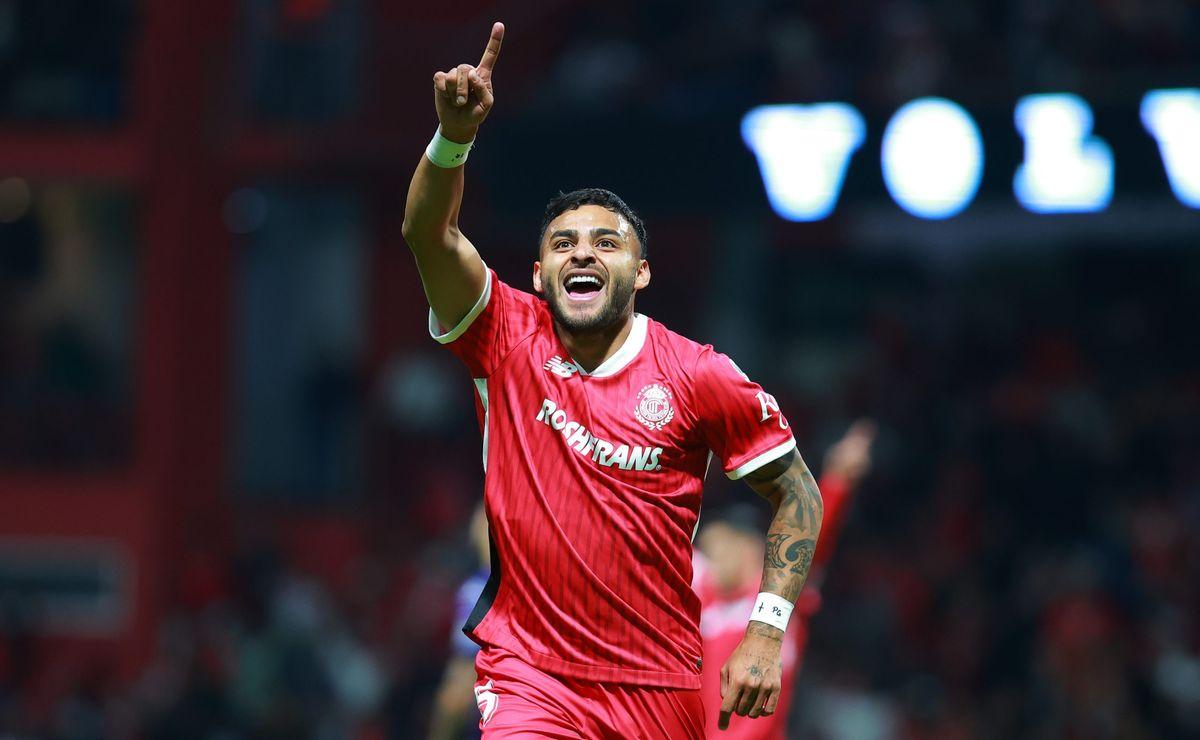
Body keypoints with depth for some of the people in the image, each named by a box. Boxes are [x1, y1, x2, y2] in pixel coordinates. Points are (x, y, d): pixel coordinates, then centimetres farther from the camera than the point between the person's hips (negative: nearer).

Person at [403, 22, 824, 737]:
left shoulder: (698, 376, -3)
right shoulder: (508, 340, -1)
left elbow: (797, 493, 4)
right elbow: (429, 234, -15)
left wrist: (766, 632, -7)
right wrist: (455, 136, -34)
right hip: (530, 673, -1)